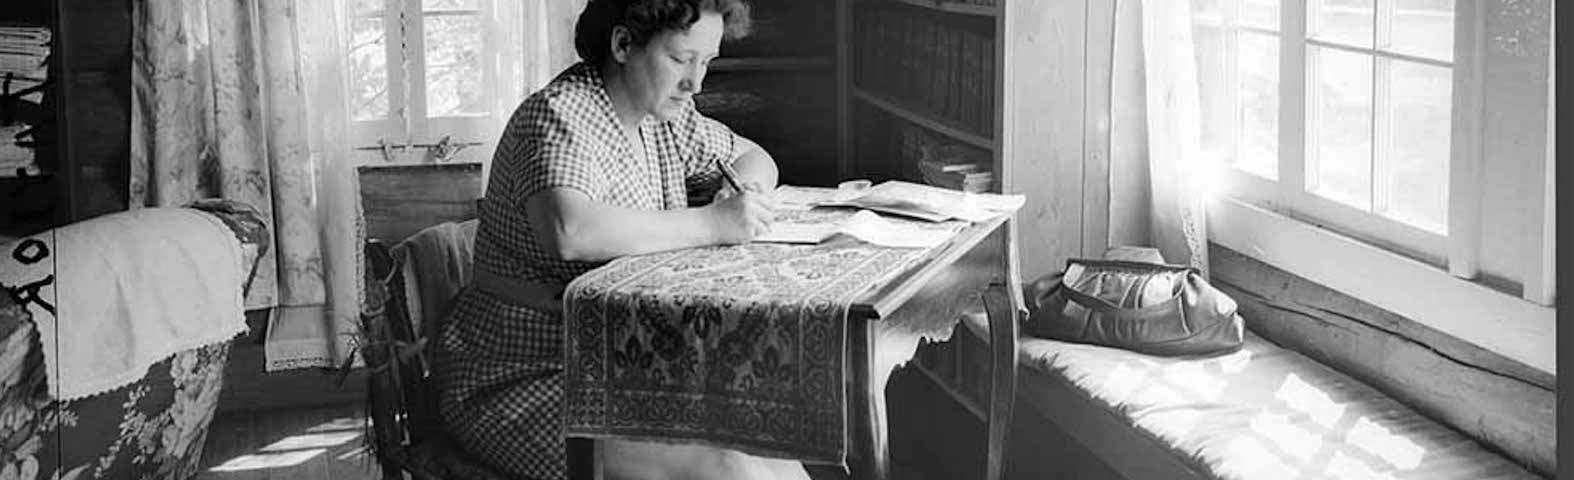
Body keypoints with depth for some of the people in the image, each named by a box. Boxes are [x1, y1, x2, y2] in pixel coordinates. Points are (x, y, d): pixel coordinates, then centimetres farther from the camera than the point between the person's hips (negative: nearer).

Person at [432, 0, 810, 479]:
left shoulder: (664, 112, 7)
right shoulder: (557, 117, -18)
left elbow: (753, 158, 24)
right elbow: (570, 230, -39)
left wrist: (745, 193, -1)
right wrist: (711, 224, -30)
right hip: (524, 380, -8)